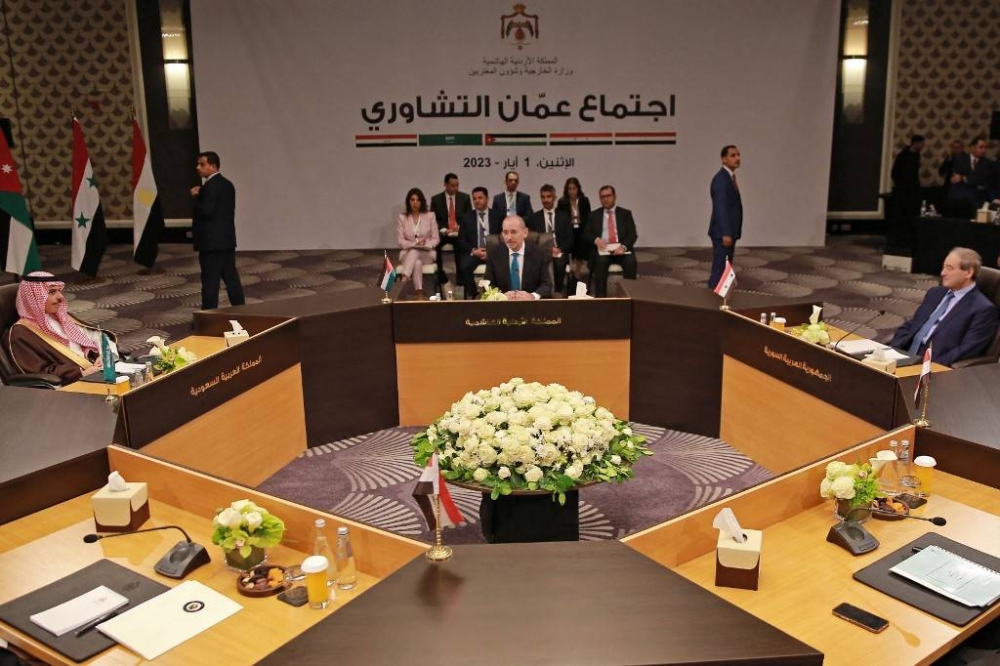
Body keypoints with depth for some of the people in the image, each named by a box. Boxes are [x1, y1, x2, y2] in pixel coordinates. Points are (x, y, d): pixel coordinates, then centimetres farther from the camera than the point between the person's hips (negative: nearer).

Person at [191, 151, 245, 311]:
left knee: (210, 281, -4)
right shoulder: (227, 184, 14)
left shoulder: (210, 186, -15)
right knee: (231, 278, 11)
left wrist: (195, 197, -9)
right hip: (227, 239, 9)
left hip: (211, 242, -9)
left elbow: (206, 211, -22)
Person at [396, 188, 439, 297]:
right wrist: (415, 243, -17)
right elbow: (401, 242, 0)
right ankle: (419, 295, -46)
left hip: (426, 253, 0)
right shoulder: (402, 218, 5)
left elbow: (436, 239, 2)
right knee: (417, 263, -36)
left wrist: (425, 244, -17)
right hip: (407, 254, 0)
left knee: (414, 252, -36)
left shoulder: (430, 216, 4)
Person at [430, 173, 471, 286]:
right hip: (443, 233, 0)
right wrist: (443, 230, -15)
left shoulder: (465, 198, 7)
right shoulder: (436, 199, 4)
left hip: (460, 233, 0)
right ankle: (440, 272, -18)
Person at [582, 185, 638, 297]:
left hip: (620, 249, 0)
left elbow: (632, 234, 1)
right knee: (601, 261, -34)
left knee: (631, 261, -31)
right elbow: (585, 235, 9)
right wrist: (596, 240, -15)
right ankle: (600, 297, -33)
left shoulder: (625, 213, 13)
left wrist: (623, 246, -20)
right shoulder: (594, 215, 16)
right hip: (602, 248, 0)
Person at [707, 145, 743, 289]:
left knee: (725, 269, 13)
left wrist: (729, 232, 18)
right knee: (720, 269, -7)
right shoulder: (721, 179, -17)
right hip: (723, 233, -10)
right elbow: (720, 208, -24)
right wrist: (726, 233, -28)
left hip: (728, 232, 10)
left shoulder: (729, 177, 15)